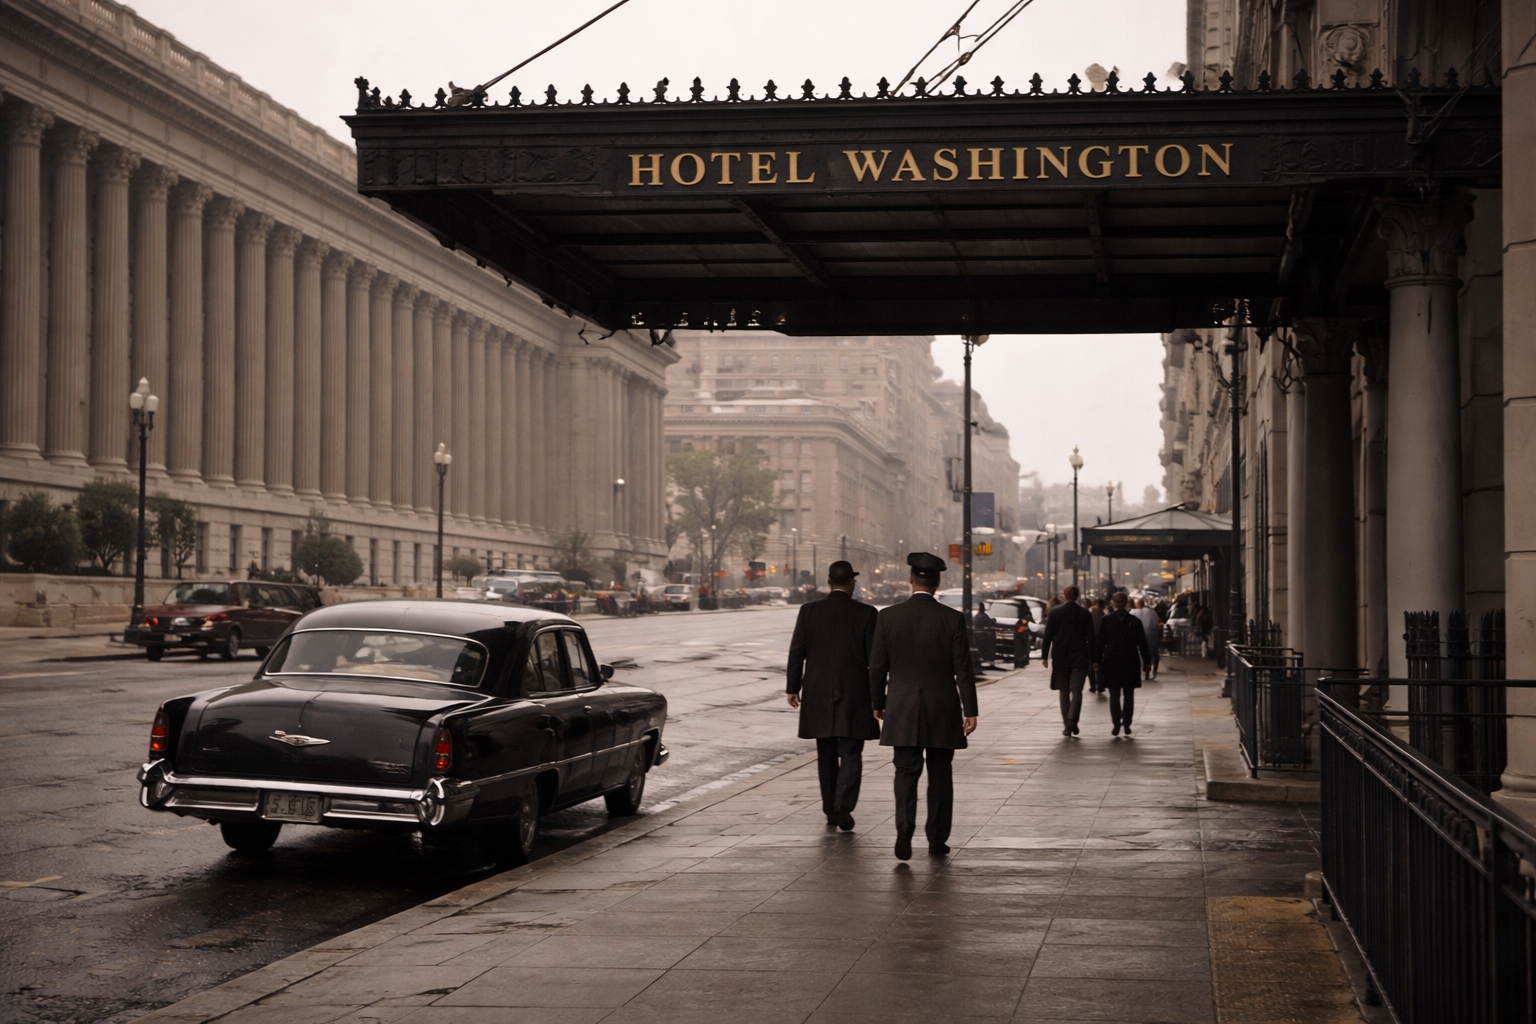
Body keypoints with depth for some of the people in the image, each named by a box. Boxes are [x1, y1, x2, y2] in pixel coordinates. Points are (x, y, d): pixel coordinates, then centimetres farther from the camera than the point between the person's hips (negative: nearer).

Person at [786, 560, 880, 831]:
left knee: (827, 755, 14)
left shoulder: (809, 611, -2)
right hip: (854, 695, -2)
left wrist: (792, 687, 7)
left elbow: (797, 652, -2)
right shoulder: (865, 613, -5)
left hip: (818, 695, 2)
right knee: (850, 753, 2)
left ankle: (831, 809, 18)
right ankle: (844, 804, -16)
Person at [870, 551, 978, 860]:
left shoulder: (888, 616, -4)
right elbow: (963, 669, -6)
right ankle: (937, 840, 15)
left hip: (902, 710, 0)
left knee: (906, 772, 3)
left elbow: (878, 665, 1)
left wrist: (878, 702, 14)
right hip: (942, 710, 0)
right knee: (940, 775, 11)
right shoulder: (953, 618, -6)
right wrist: (970, 710, -1)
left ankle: (905, 829, -18)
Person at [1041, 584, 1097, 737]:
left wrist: (1044, 656, 4)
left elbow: (1048, 636, -2)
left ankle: (1067, 726, 8)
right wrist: (1093, 659, 4)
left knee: (1064, 693, 10)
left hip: (1060, 659, 1)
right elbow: (1091, 638, -1)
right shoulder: (1085, 613, 0)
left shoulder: (1055, 612, -1)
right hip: (1080, 658, -1)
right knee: (1076, 691, -1)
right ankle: (1072, 720, -22)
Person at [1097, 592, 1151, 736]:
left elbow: (1100, 642, -3)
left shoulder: (1106, 620, -4)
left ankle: (1117, 722, -7)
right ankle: (1126, 724, 7)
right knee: (1128, 695, 10)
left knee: (1114, 695, 4)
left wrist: (1098, 661, 1)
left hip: (1111, 662, -1)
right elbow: (1142, 644, 1)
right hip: (1130, 663, 1)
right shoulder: (1135, 621, 0)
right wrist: (1146, 662, 6)